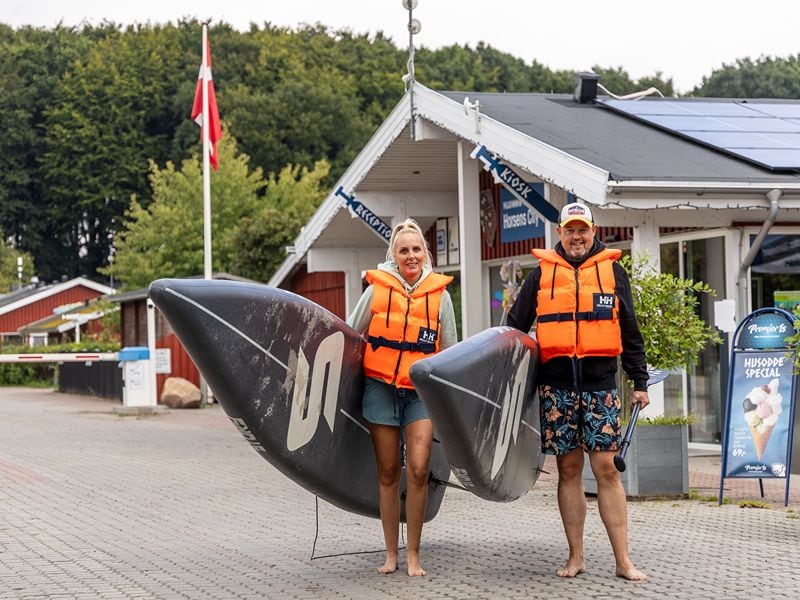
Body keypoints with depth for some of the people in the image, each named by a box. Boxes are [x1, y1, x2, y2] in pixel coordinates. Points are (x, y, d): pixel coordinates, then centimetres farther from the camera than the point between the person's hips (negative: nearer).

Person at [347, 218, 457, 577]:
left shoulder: (439, 294, 4)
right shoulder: (377, 289, 2)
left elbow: (451, 351, 11)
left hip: (421, 390, 0)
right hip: (381, 387, 0)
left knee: (418, 469, -12)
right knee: (388, 472, 5)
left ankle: (414, 555, -1)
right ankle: (391, 554, 14)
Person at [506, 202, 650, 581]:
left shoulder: (611, 271, 10)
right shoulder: (542, 273, 10)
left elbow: (629, 333, 12)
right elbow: (515, 326, 14)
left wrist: (639, 382, 8)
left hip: (600, 383, -1)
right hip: (556, 385, 1)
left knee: (606, 468, -4)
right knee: (568, 471, 4)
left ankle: (623, 560, -1)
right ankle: (576, 557, 12)